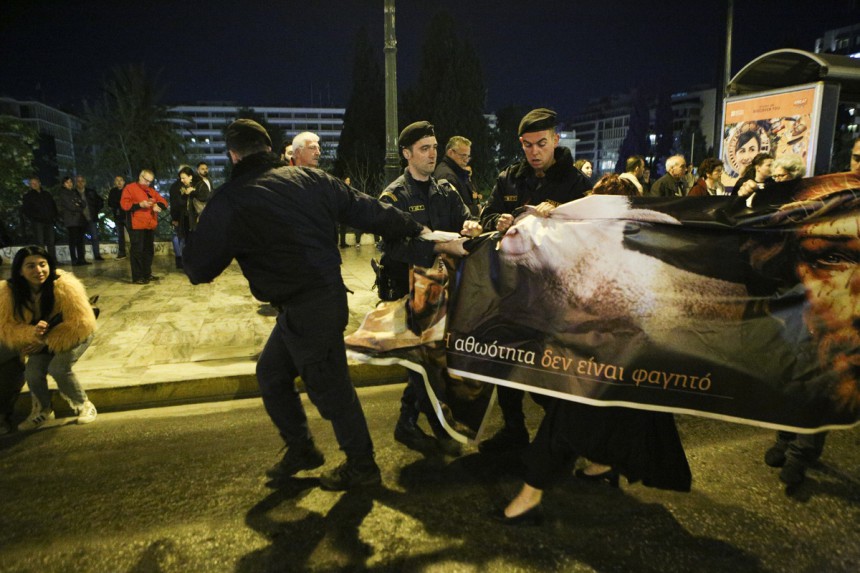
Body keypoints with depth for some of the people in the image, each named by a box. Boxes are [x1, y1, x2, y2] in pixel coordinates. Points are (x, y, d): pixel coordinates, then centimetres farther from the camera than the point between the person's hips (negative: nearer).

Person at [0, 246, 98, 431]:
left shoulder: (65, 285, -28)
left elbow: (81, 324, -24)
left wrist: (46, 341, -22)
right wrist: (32, 334, -35)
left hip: (72, 336, -3)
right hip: (41, 342, 4)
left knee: (58, 367, -26)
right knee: (32, 371, -18)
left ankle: (83, 405, 1)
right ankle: (42, 410, 14)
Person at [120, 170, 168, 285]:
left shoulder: (151, 191, 20)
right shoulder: (130, 188, 1)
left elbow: (163, 202, 13)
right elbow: (124, 204, -9)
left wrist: (157, 205, -9)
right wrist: (140, 205, -20)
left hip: (150, 226, 7)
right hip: (137, 226, -7)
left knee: (149, 251, 12)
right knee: (137, 251, -6)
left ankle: (147, 274, 23)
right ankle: (137, 277, -4)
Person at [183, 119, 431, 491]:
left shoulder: (229, 202, -12)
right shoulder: (312, 180, 2)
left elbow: (198, 268, -8)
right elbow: (368, 212, 5)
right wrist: (417, 230, 17)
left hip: (303, 312, -8)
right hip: (329, 294, 8)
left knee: (330, 386, 7)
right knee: (271, 373, 22)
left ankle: (361, 465, 26)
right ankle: (300, 448, 38)